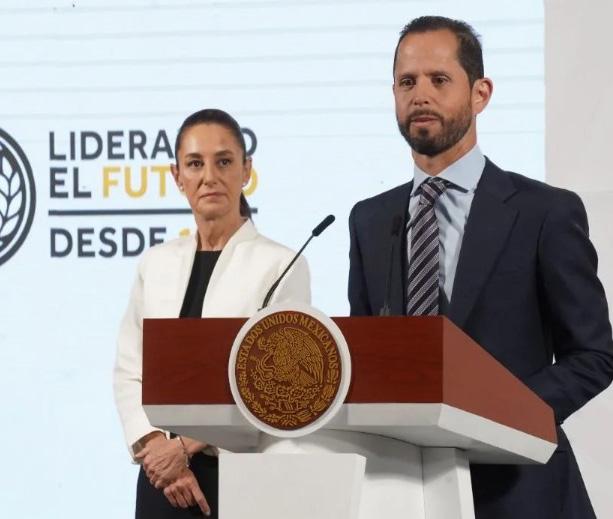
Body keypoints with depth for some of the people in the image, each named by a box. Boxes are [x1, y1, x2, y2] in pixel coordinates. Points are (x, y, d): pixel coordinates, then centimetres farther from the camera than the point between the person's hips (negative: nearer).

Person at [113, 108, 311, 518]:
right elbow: (130, 371, 6)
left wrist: (187, 446, -14)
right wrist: (155, 446, -9)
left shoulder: (281, 265, -4)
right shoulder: (157, 263, 9)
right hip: (164, 478, 4)